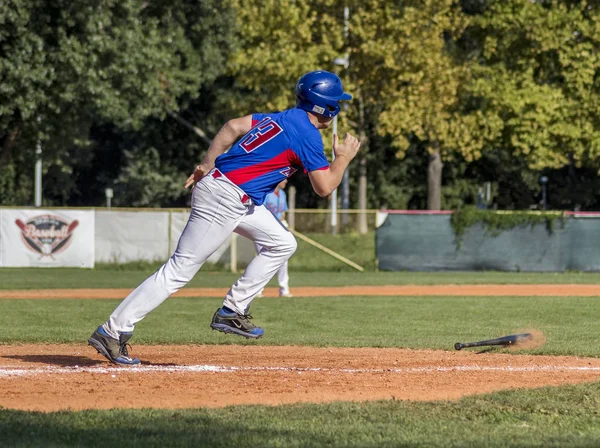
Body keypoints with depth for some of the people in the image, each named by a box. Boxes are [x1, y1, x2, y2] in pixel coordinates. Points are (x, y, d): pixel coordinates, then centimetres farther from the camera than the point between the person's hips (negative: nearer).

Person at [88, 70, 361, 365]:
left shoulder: (278, 118, 15)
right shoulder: (308, 136, -10)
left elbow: (233, 127, 11)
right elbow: (324, 187, -10)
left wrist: (206, 166, 10)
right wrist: (343, 159, 7)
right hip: (226, 199, -10)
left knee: (282, 243, 16)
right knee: (181, 269, -9)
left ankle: (232, 311, 13)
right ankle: (113, 332, -11)